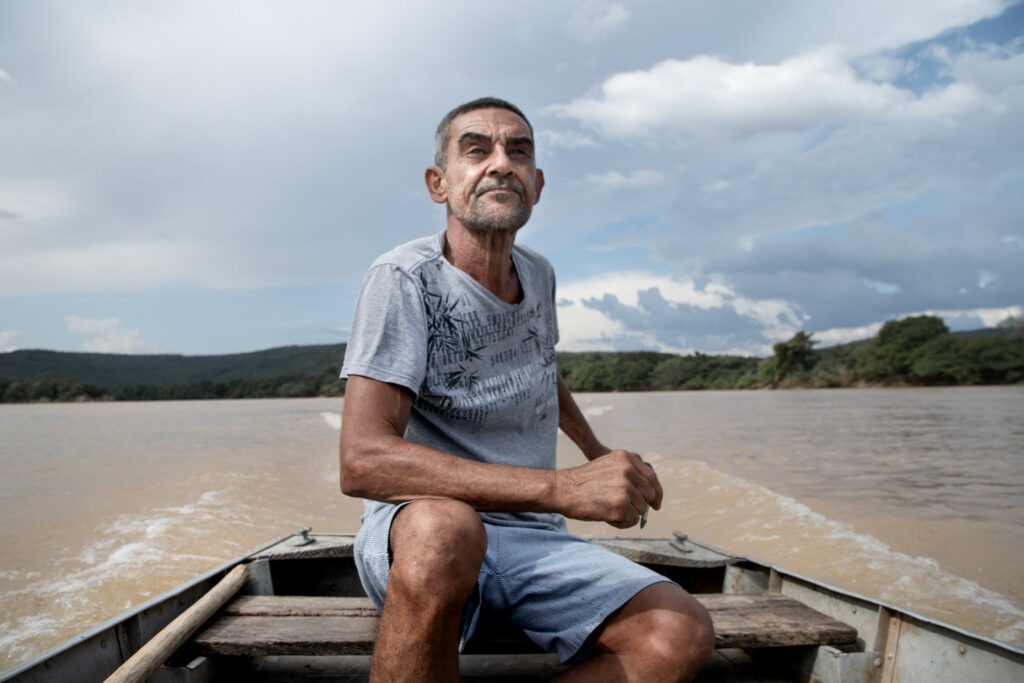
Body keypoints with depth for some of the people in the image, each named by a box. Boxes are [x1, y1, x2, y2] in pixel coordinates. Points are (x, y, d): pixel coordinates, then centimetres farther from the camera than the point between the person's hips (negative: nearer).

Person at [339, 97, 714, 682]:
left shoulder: (538, 274, 7)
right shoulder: (404, 278, -15)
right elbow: (363, 461, -28)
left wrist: (597, 450, 41)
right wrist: (564, 488, -34)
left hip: (533, 540, 6)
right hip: (414, 531, -5)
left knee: (684, 634, -18)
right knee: (445, 528, -41)